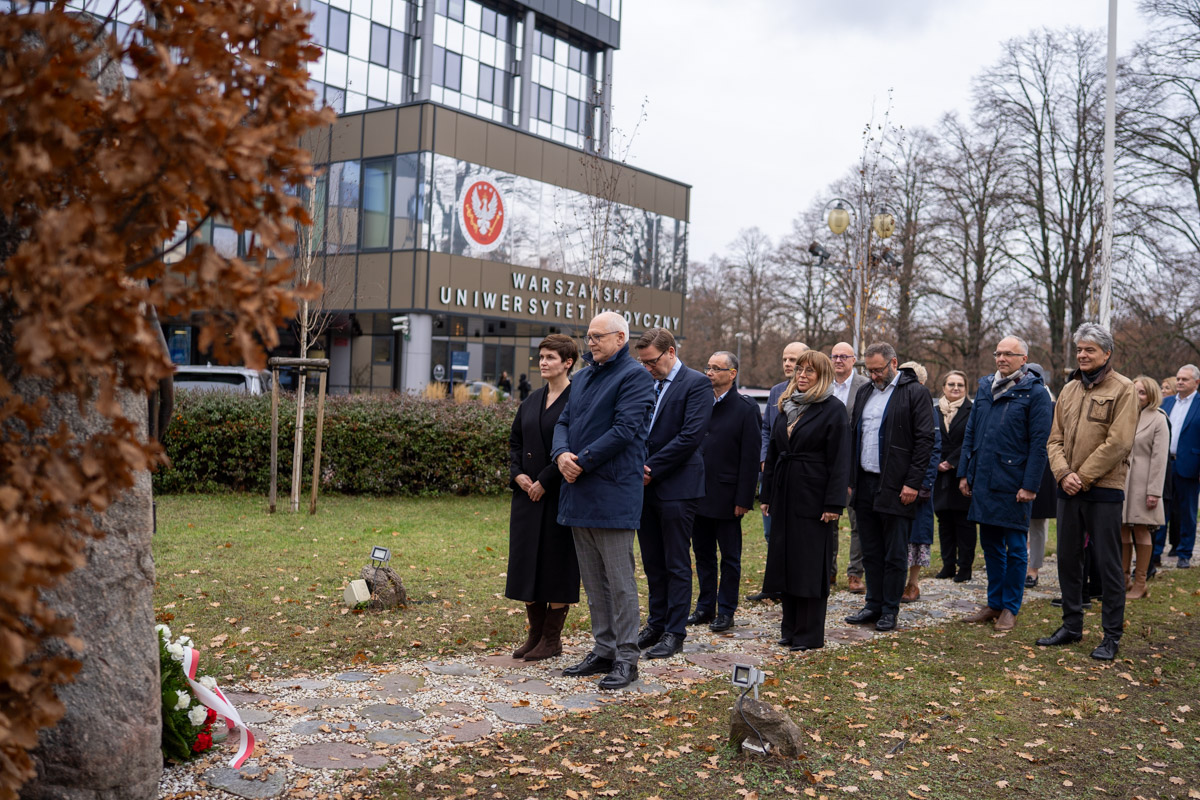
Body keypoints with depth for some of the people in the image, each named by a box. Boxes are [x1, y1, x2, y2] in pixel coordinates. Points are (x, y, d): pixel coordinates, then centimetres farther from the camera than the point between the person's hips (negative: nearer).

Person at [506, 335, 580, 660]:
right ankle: (535, 634, 19)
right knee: (526, 560, 9)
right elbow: (514, 441, 17)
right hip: (528, 493, 7)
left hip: (560, 494, -7)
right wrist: (517, 474, 0)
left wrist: (544, 481, -16)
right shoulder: (532, 400, 12)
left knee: (557, 562, 0)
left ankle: (552, 639, 11)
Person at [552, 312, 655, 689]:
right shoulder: (584, 377, 18)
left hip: (612, 493, -8)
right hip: (578, 493, 8)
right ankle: (603, 650, 23)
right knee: (593, 581, 14)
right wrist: (561, 454, -7)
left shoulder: (634, 376, -8)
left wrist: (581, 461, -15)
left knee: (620, 581, -2)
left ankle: (626, 658, 6)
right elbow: (564, 421, 14)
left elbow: (624, 430, -18)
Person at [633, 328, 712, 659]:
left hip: (676, 486, -6)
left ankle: (675, 632, 10)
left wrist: (651, 468, -14)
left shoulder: (696, 384, -8)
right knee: (652, 563, 14)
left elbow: (690, 436, -16)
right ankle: (656, 623, 25)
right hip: (645, 485, 6)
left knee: (677, 564, 1)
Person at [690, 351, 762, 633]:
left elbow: (751, 458, -10)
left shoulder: (746, 409, -7)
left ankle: (726, 610, 17)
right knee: (703, 553, 14)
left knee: (730, 556, 7)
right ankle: (705, 606, 25)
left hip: (727, 498, -5)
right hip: (698, 494, 5)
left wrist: (743, 499, -13)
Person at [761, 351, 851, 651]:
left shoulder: (833, 410, -6)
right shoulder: (786, 406, 13)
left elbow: (839, 461, -11)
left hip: (813, 497, -6)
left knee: (810, 566, -1)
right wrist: (767, 494, 13)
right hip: (784, 496, 7)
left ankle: (809, 634, 8)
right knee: (784, 562, 10)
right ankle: (790, 628, 21)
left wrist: (834, 504, -17)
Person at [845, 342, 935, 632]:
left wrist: (913, 483, -14)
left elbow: (925, 440, -10)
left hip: (895, 487, -6)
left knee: (895, 555, 2)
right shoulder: (864, 393, 15)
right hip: (865, 485, 6)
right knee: (870, 552, 12)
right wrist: (850, 480, 10)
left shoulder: (915, 393, -6)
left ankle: (890, 610, 11)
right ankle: (874, 605, 21)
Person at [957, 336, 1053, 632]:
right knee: (990, 544, 13)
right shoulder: (984, 387, 12)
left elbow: (1039, 444, -10)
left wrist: (1030, 485, -15)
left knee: (1015, 547, 3)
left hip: (1013, 483, -6)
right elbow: (970, 432, 15)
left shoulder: (1034, 393, -6)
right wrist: (964, 473, 10)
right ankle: (994, 603, 24)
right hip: (983, 480, 6)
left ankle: (1010, 608, 14)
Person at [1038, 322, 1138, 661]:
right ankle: (1071, 625, 25)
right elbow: (1055, 439, 10)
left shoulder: (1122, 389, -6)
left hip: (1103, 490, -6)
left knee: (1108, 564, 0)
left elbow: (1118, 443, -13)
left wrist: (1082, 477, -14)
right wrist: (1063, 473, -8)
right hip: (1068, 489, 6)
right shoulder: (1069, 389, 12)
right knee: (1068, 559, 12)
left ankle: (1112, 635, 11)